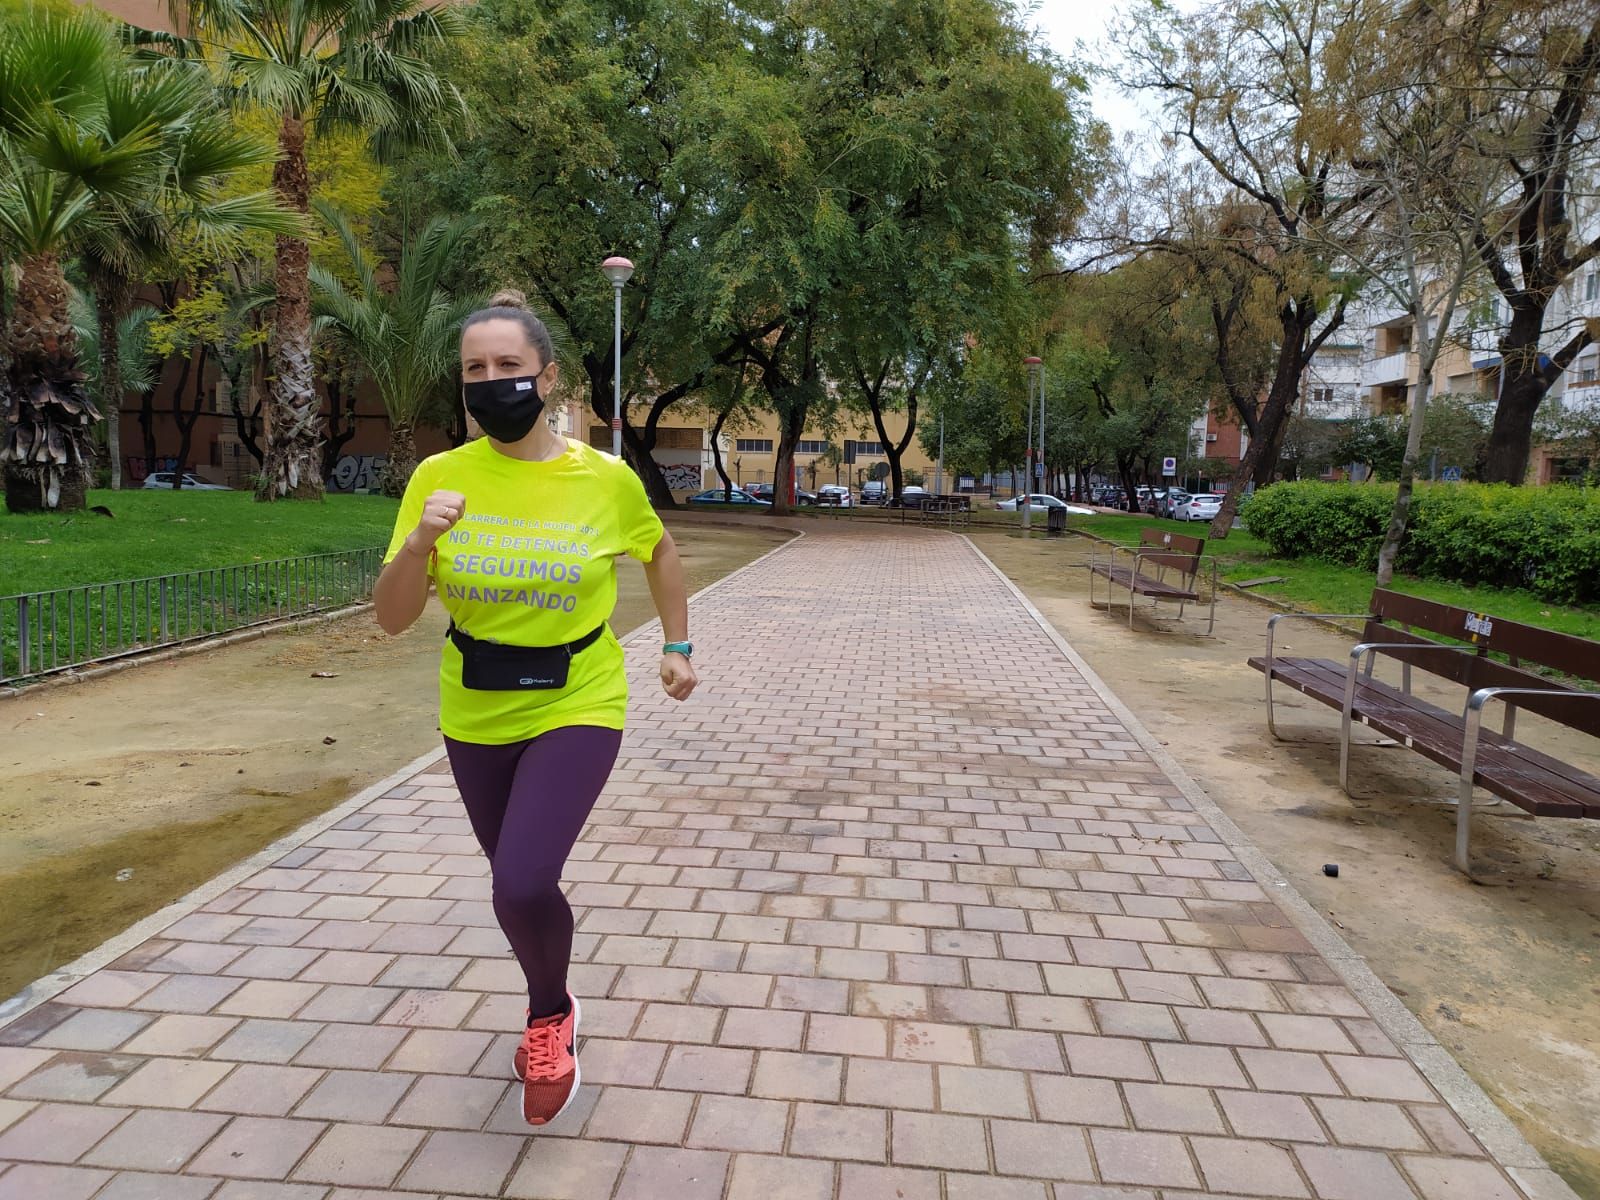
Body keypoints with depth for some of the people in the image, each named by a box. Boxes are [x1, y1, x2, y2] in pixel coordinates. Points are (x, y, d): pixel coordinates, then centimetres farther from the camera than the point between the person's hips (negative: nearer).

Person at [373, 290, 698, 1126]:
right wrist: (420, 541, -27)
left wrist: (677, 645, 8)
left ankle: (549, 1017, 16)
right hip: (474, 719, 3)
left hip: (576, 710, -3)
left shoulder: (605, 479, -12)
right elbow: (392, 619, -10)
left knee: (521, 885, -20)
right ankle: (552, 1010, 51)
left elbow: (659, 552, 9)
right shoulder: (438, 477, -9)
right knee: (521, 885, 19)